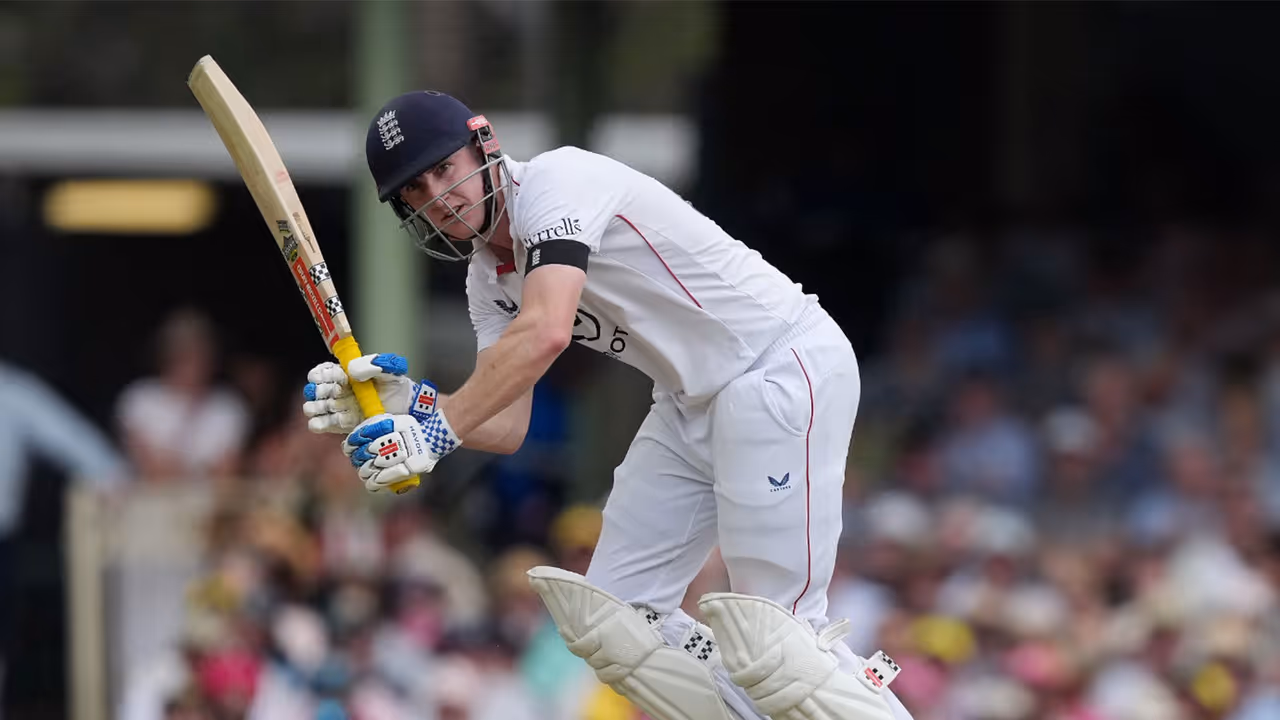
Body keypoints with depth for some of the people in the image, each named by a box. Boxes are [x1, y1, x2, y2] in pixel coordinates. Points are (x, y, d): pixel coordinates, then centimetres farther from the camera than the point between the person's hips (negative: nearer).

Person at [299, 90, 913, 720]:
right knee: (612, 619, 5)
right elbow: (508, 426, 1)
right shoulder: (489, 277, 8)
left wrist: (441, 428, -35)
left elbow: (545, 334, -33)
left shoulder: (557, 181, -19)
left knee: (770, 640, -17)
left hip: (785, 366, -10)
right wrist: (414, 405, -16)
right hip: (691, 403, 10)